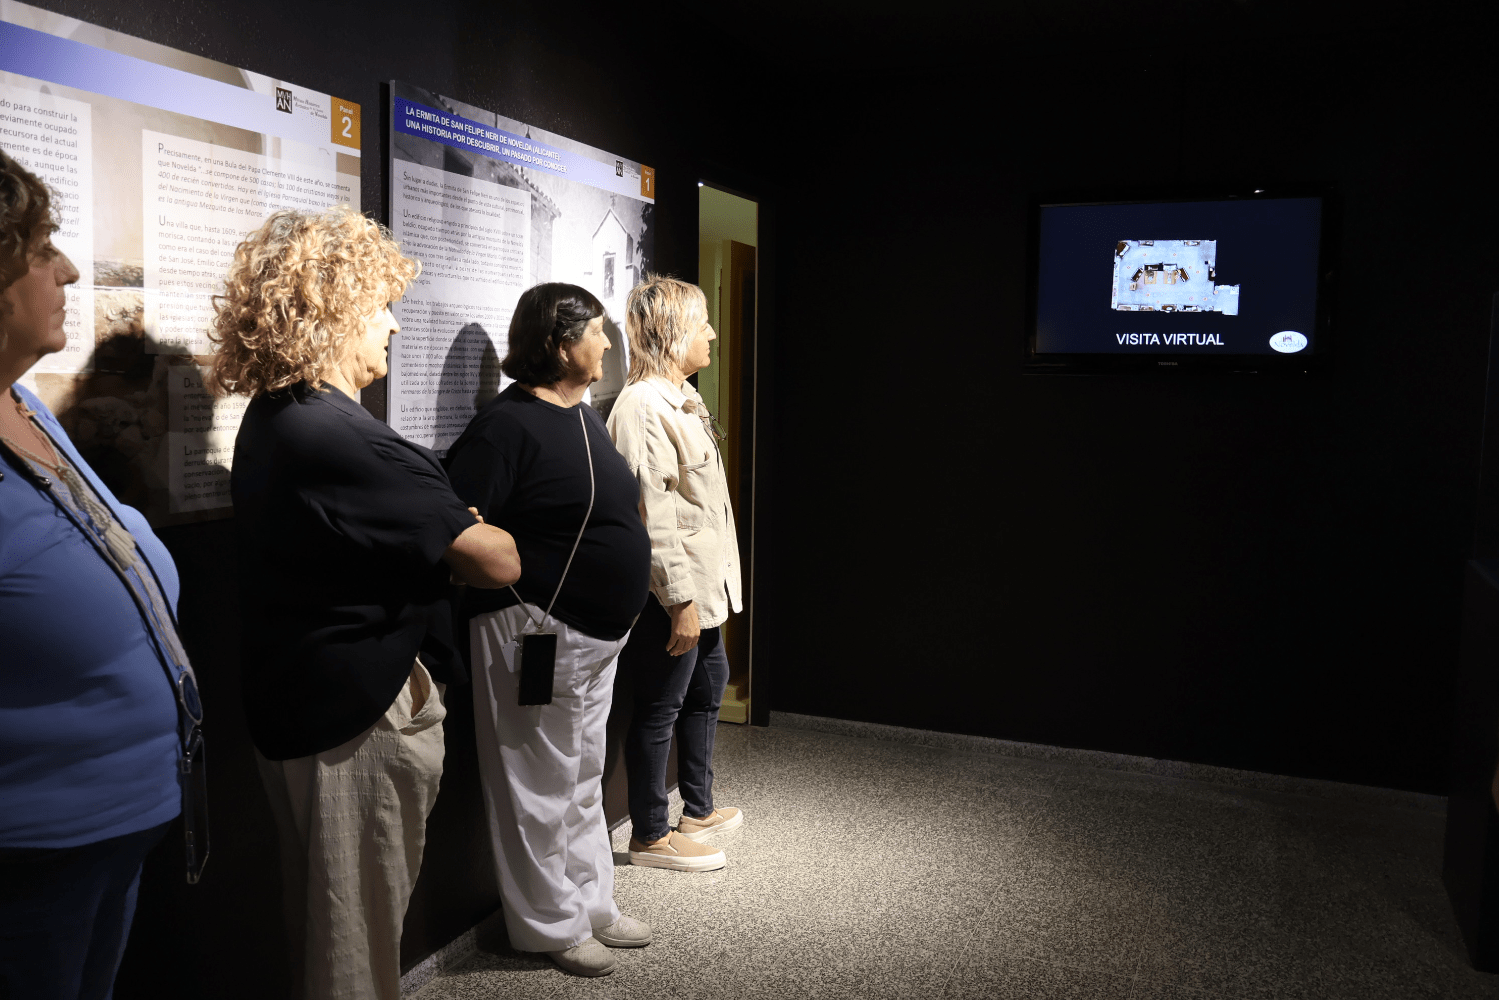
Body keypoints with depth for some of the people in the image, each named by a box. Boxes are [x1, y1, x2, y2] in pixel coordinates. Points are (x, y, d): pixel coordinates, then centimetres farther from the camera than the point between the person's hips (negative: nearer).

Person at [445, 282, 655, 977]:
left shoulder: (584, 416, 11)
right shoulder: (508, 423, -17)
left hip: (597, 633, 9)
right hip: (537, 631, -9)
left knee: (584, 782, 20)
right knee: (541, 789, 6)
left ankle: (593, 905, 35)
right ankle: (552, 928, 22)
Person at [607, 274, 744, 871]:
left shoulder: (681, 398, 12)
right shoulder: (643, 407, -19)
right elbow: (653, 515, -23)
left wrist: (703, 589, 19)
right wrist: (680, 601, -23)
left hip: (703, 584, 11)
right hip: (673, 593, -11)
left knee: (707, 688, 22)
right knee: (659, 708, 2)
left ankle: (698, 809, 40)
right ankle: (649, 836, 18)